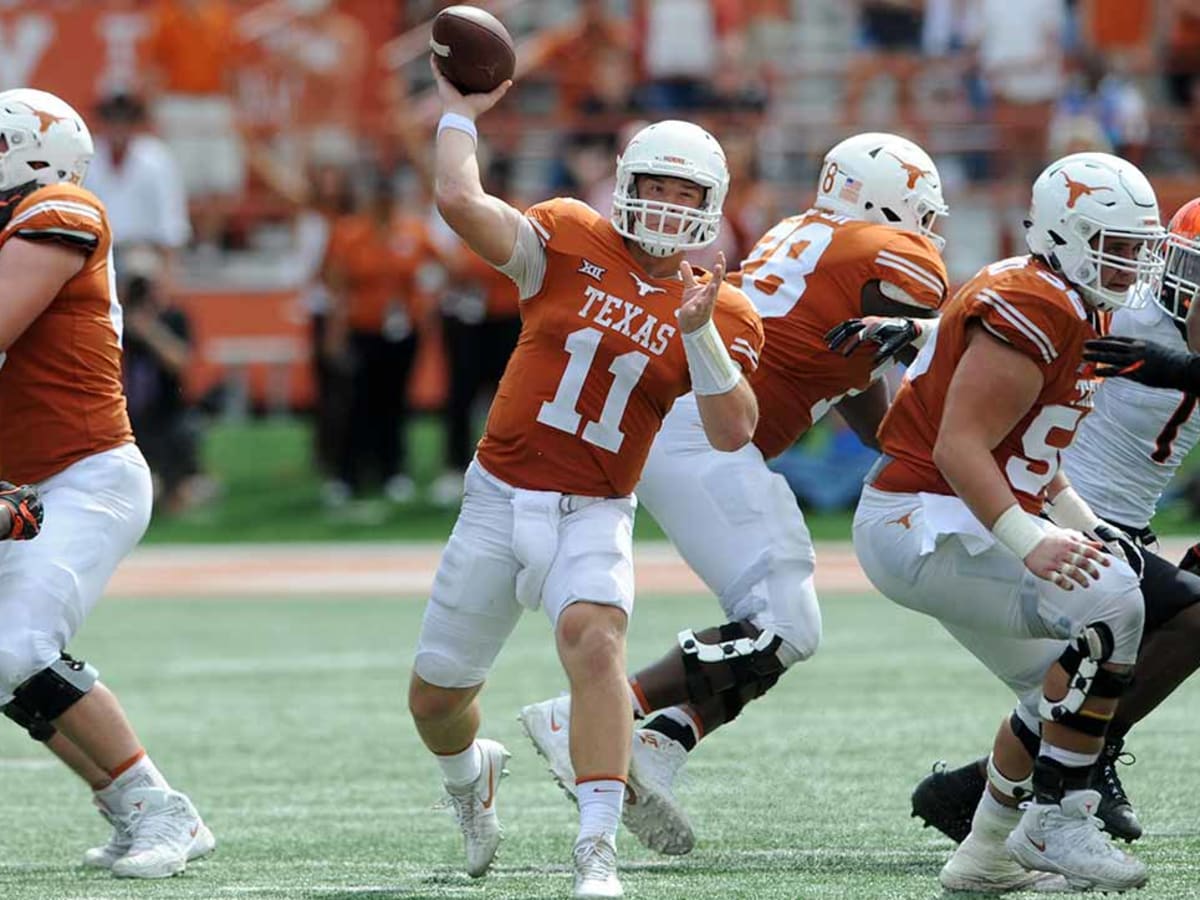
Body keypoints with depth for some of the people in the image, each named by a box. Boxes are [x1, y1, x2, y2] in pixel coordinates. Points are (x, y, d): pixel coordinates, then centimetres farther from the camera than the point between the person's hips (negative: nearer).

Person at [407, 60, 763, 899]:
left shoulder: (722, 315, -1)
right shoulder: (569, 242, -5)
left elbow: (733, 433, -14)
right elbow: (462, 203, -19)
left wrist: (699, 330, -23)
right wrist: (459, 115, -8)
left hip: (595, 515, -1)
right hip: (499, 500, 1)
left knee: (595, 641, -32)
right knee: (434, 697, 10)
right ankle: (471, 771, 48)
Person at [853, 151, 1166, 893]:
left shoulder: (1077, 310, 13)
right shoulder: (1034, 312, -19)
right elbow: (958, 447, -26)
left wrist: (1083, 523, 11)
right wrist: (1030, 541, -36)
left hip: (942, 528, 11)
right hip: (925, 524, -11)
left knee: (1062, 688, 18)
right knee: (1110, 608, -24)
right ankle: (1055, 825, -18)